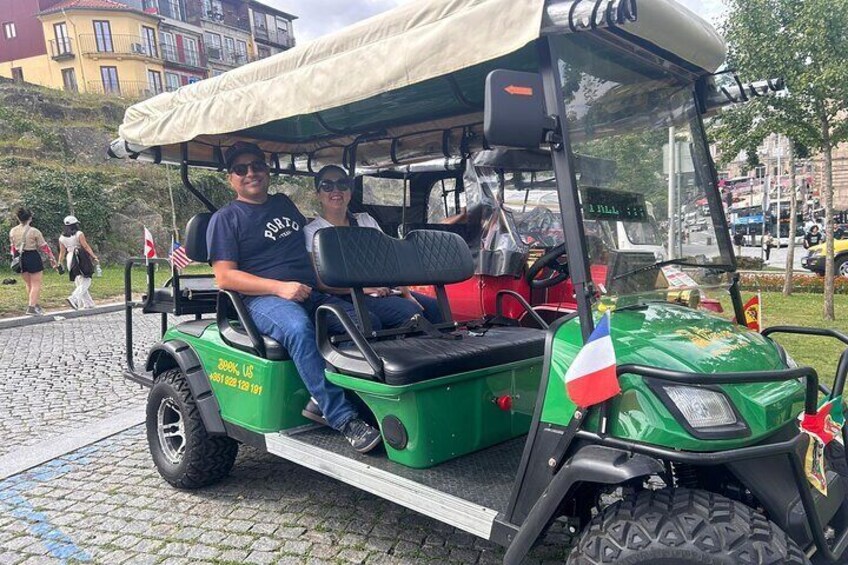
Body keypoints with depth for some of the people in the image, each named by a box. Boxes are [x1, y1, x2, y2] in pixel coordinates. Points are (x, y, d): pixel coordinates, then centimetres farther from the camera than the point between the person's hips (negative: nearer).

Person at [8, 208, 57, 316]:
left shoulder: (12, 231, 4)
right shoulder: (34, 231, -11)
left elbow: (13, 247, 10)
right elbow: (44, 246, -8)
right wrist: (52, 258, 0)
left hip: (20, 259, 6)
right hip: (33, 257, -6)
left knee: (29, 284, 19)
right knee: (36, 284, 2)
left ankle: (34, 305, 25)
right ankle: (31, 307, -6)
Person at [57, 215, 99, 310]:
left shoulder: (62, 238, 9)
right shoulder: (79, 234, -5)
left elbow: (62, 252, 9)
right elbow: (86, 247, -10)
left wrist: (59, 263, 16)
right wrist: (94, 257, -10)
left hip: (70, 260, 6)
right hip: (81, 259, -6)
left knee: (79, 283, 12)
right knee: (86, 281, -3)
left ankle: (88, 303, 13)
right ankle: (74, 298, -23)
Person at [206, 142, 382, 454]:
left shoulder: (284, 203, 24)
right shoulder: (225, 218, 6)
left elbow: (312, 248, 32)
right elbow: (224, 276, -5)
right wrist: (280, 287, -17)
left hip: (312, 293, 6)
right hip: (261, 299, -5)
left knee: (367, 322, -19)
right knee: (299, 328, -38)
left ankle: (322, 401, -19)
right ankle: (343, 418, -36)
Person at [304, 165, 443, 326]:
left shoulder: (366, 220, 22)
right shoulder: (312, 231, 6)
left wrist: (406, 292, -1)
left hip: (389, 290, 6)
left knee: (437, 308, -16)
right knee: (408, 311, -30)